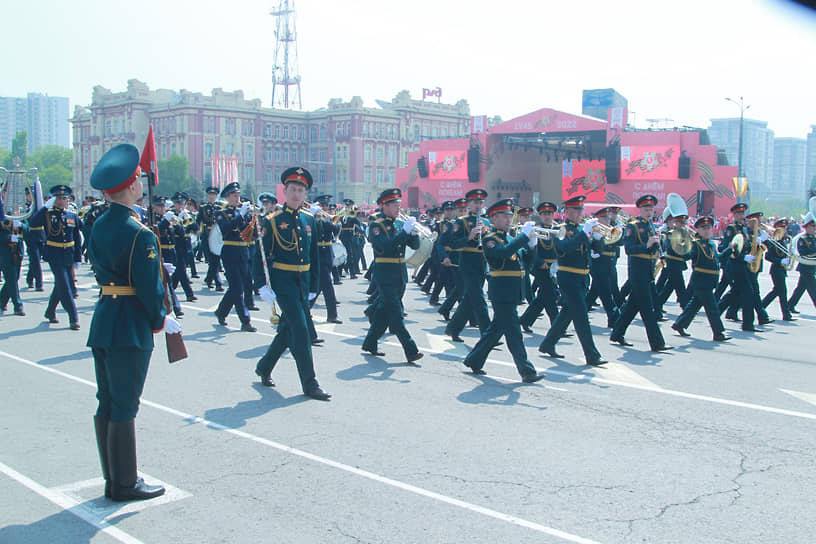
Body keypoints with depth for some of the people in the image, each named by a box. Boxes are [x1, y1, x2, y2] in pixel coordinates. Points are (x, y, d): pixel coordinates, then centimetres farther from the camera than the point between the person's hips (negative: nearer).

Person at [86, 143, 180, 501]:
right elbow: (149, 288, -17)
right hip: (130, 328, -9)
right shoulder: (139, 234, -18)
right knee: (124, 407, -1)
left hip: (102, 321, 9)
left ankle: (113, 478, 23)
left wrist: (156, 267, 15)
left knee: (107, 404, 13)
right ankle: (125, 484, 9)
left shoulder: (98, 226, 8)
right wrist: (160, 321, -2)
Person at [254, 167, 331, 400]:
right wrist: (264, 285, -14)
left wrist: (314, 285, 11)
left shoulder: (309, 219, 9)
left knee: (288, 328, 14)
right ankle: (309, 383, -4)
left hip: (303, 282, 6)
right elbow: (261, 254, -7)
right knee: (300, 329, -10)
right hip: (282, 280, -6)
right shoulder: (272, 220, -6)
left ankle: (264, 367, 35)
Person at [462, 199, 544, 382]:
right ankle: (527, 371, -1)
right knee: (513, 332, -5)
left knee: (496, 329, 15)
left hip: (513, 292, 9)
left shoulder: (510, 239, 17)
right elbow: (504, 252, -30)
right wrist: (524, 235, -25)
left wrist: (531, 244, -5)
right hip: (501, 292, -9)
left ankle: (474, 360, 26)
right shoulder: (489, 239, -9)